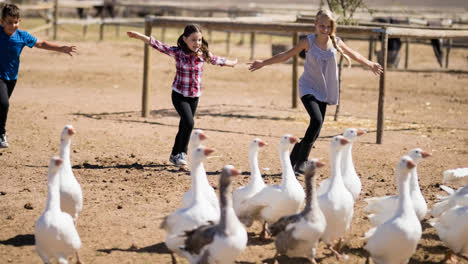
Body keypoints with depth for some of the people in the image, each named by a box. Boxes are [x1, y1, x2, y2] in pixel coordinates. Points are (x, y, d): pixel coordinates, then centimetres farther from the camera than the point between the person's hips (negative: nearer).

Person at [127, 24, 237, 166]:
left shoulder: (203, 54, -1)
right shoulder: (177, 52, -10)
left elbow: (217, 60, 17)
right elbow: (158, 45, -18)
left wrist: (232, 63, 33)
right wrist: (140, 36, -28)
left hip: (194, 96, 4)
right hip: (179, 95, -4)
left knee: (184, 127, 11)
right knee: (189, 123, -19)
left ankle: (175, 155, 28)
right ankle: (182, 152, -2)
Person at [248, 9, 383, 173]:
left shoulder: (336, 42, -2)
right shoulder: (308, 42, -11)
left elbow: (353, 54, 16)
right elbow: (287, 55, -3)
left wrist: (370, 65, 27)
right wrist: (263, 63, -6)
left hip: (323, 91, 5)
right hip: (308, 87, -5)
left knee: (316, 129, 2)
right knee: (317, 120, -25)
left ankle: (293, 160, 17)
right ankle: (300, 162, -17)